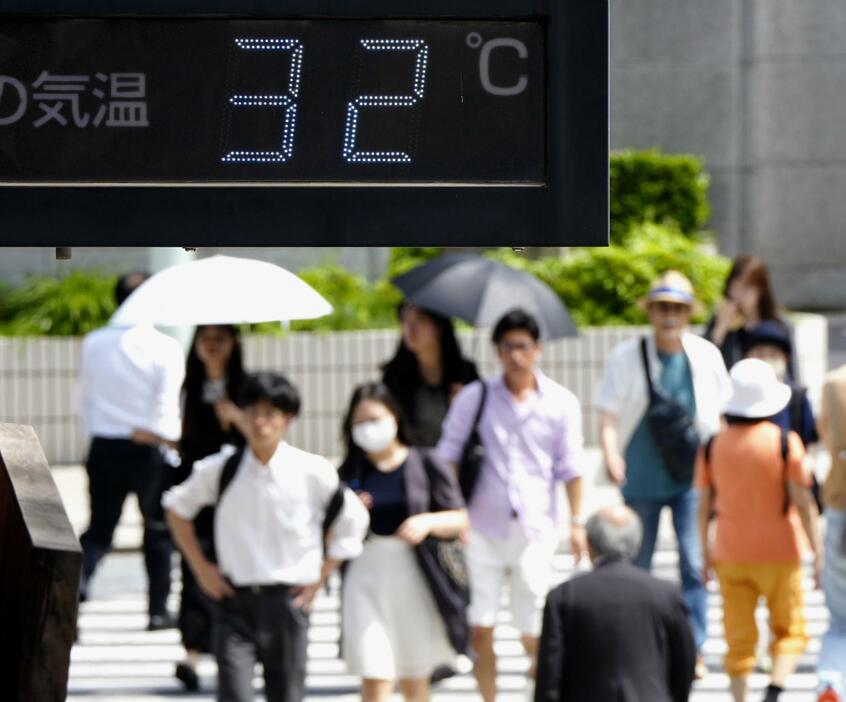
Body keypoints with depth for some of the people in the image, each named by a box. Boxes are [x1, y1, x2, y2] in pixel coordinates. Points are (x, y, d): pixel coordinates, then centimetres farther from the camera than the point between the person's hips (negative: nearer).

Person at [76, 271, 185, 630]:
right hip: (150, 450, -3)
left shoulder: (93, 343, 2)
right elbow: (167, 405, -15)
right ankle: (158, 610, 18)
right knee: (158, 529, 13)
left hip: (104, 448, 3)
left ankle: (79, 577, -20)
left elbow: (83, 398, 10)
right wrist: (169, 438, 0)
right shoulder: (165, 348, -11)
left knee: (99, 526, 8)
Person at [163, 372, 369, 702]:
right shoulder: (221, 469, -2)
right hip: (235, 600, 0)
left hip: (288, 600, 0)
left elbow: (352, 518, 9)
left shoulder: (312, 471, -4)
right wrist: (200, 567, 8)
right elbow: (177, 507, 14)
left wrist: (320, 576, 5)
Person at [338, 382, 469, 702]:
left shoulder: (425, 466, 0)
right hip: (367, 577, 0)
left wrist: (428, 521, -17)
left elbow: (460, 520, 2)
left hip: (415, 577, 0)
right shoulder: (349, 474, 4)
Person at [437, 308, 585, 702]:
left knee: (533, 632, 1)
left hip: (535, 531, 0)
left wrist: (577, 522, 2)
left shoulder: (561, 403, 4)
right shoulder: (474, 398, 4)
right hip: (483, 529, 0)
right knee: (480, 628, -3)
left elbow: (570, 467, 7)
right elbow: (447, 455, 6)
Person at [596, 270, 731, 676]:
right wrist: (611, 455, -23)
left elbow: (719, 414, 12)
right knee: (635, 566, 8)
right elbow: (608, 416, -7)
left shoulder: (707, 356, 2)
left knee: (695, 564, -6)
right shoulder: (627, 357, -4)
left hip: (692, 476, 1)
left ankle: (693, 649, -1)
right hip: (642, 478, -1)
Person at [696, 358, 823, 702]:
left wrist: (706, 553, 14)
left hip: (731, 554, 3)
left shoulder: (713, 447, 0)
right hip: (778, 552, -2)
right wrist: (818, 552, -5)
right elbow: (803, 503, -10)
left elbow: (704, 506, 3)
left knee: (739, 638, 9)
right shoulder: (785, 443, -10)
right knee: (789, 631, 8)